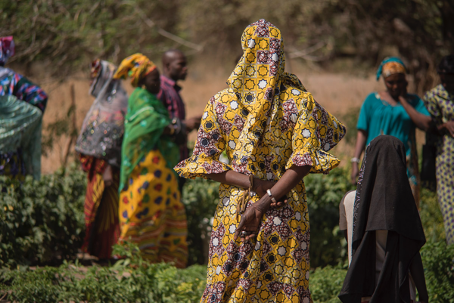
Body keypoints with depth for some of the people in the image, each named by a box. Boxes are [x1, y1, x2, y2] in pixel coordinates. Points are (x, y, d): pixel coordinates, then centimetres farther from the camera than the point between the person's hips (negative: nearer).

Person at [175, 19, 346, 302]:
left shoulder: (220, 102, 0)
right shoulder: (301, 101, -3)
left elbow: (204, 160, -3)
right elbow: (303, 161, -10)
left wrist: (252, 184, -9)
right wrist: (266, 201, -14)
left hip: (234, 209, 1)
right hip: (287, 213, -1)